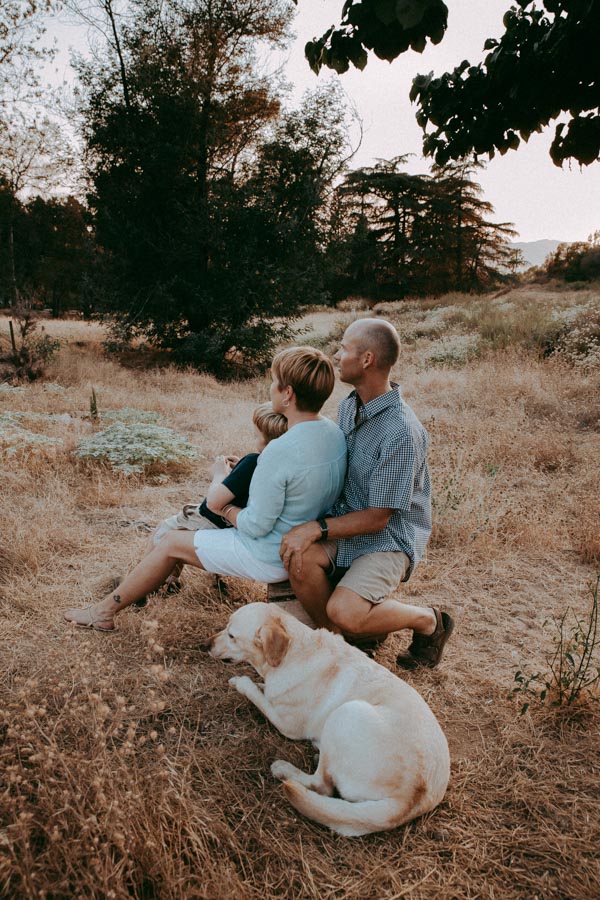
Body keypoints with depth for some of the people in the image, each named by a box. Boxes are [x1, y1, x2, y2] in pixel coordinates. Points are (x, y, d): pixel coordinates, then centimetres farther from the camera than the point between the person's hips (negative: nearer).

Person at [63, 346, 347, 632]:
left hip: (269, 559, -8)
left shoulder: (280, 451, -32)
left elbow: (257, 525, -25)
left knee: (171, 543, 8)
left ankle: (104, 611, 25)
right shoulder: (333, 431, -4)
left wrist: (223, 508, -6)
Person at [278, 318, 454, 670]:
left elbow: (378, 518, -20)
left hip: (390, 536, -6)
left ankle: (428, 621, 4)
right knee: (298, 558, -24)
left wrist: (317, 528, -23)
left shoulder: (401, 432, -25)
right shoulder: (350, 405, 2)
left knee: (343, 613, -27)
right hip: (345, 520, 7)